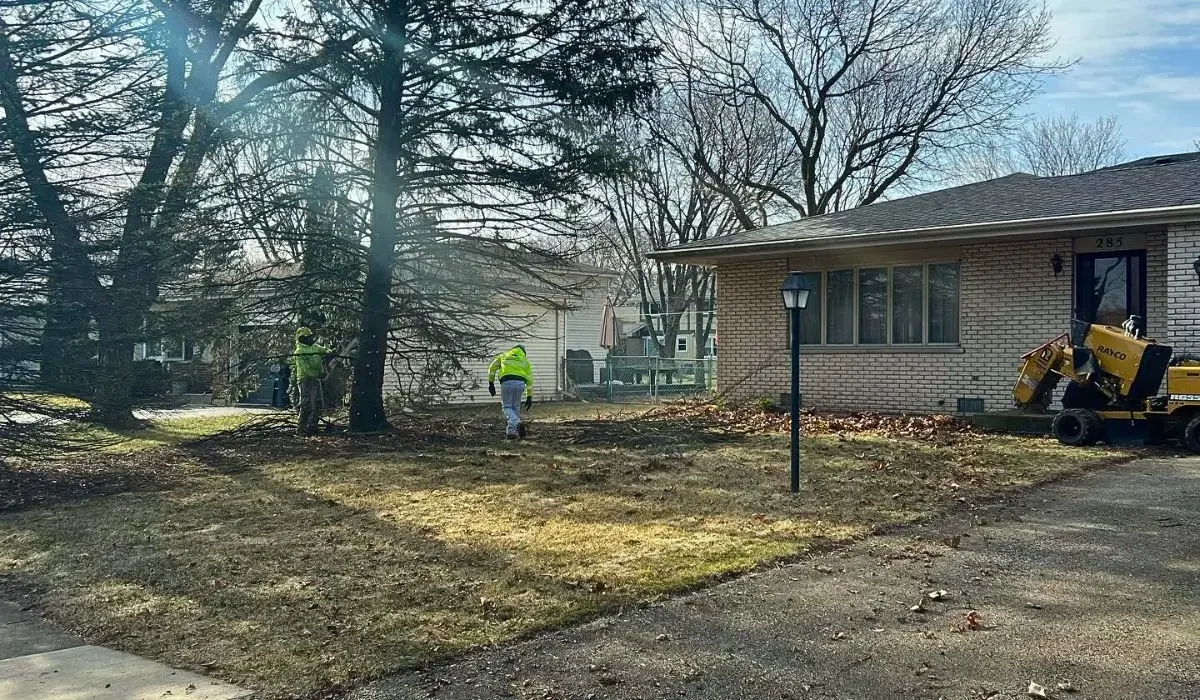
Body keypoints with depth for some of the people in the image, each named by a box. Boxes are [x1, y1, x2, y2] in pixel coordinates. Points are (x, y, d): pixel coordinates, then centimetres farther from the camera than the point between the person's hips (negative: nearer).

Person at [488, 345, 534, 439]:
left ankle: (517, 424, -18)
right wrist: (529, 397, 20)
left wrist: (491, 383, 24)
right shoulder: (525, 360, 27)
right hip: (520, 383, 2)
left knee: (507, 407, 8)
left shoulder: (503, 356, 27)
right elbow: (529, 379, 20)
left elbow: (492, 368, 20)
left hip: (507, 382, -2)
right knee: (515, 407, 17)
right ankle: (511, 432, 17)